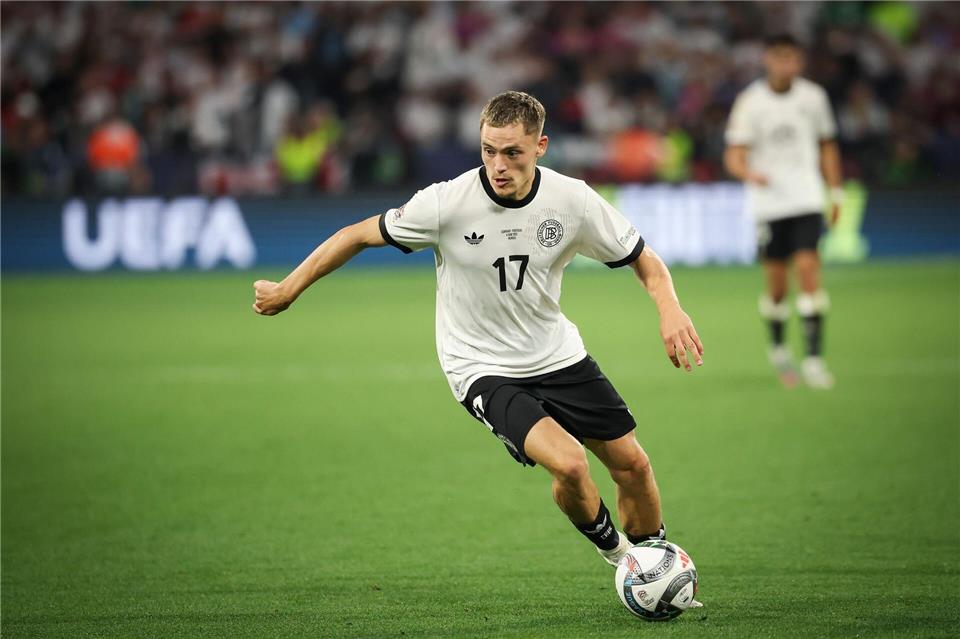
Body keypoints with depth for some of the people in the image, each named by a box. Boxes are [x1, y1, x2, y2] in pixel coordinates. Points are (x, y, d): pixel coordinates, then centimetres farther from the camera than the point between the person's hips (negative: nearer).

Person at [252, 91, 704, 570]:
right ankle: (609, 545, 9)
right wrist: (287, 290, -1)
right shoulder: (447, 203, -21)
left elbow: (643, 259, 1)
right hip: (483, 369, -4)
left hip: (558, 356, 4)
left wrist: (669, 308, -19)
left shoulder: (572, 200, -13)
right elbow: (358, 235, -7)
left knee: (633, 465, 3)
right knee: (568, 464, -23)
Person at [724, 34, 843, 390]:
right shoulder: (750, 102, -4)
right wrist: (750, 173, -29)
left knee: (808, 267, -13)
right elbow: (734, 156, -8)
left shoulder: (812, 96, 5)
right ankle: (777, 347, 29)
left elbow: (826, 146, 16)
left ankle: (814, 357, -14)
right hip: (768, 202, -1)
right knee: (776, 278, 3)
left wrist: (836, 193, 14)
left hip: (806, 197, 1)